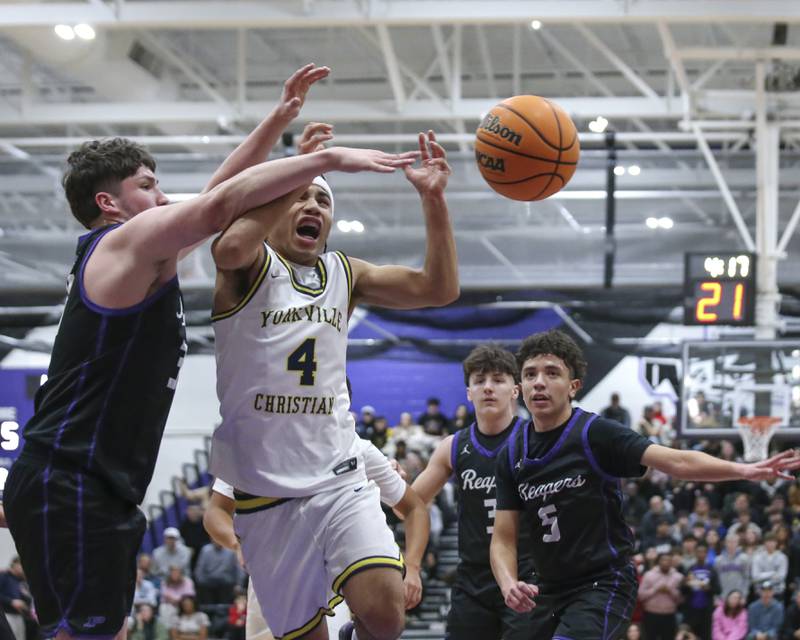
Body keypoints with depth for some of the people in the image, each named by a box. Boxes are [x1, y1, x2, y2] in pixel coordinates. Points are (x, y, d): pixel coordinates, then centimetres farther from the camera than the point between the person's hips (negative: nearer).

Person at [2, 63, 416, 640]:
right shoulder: (126, 241, -8)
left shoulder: (145, 257, 20)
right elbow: (221, 203, -21)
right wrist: (330, 159, -20)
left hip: (105, 493, 11)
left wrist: (281, 118, 21)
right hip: (69, 486, -11)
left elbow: (214, 196, 25)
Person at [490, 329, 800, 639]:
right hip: (548, 594, 6)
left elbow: (676, 462, -24)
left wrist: (742, 470, -39)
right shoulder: (512, 454, 2)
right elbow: (504, 538, 4)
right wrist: (509, 585, -17)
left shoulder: (595, 433, -13)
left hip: (603, 585, -6)